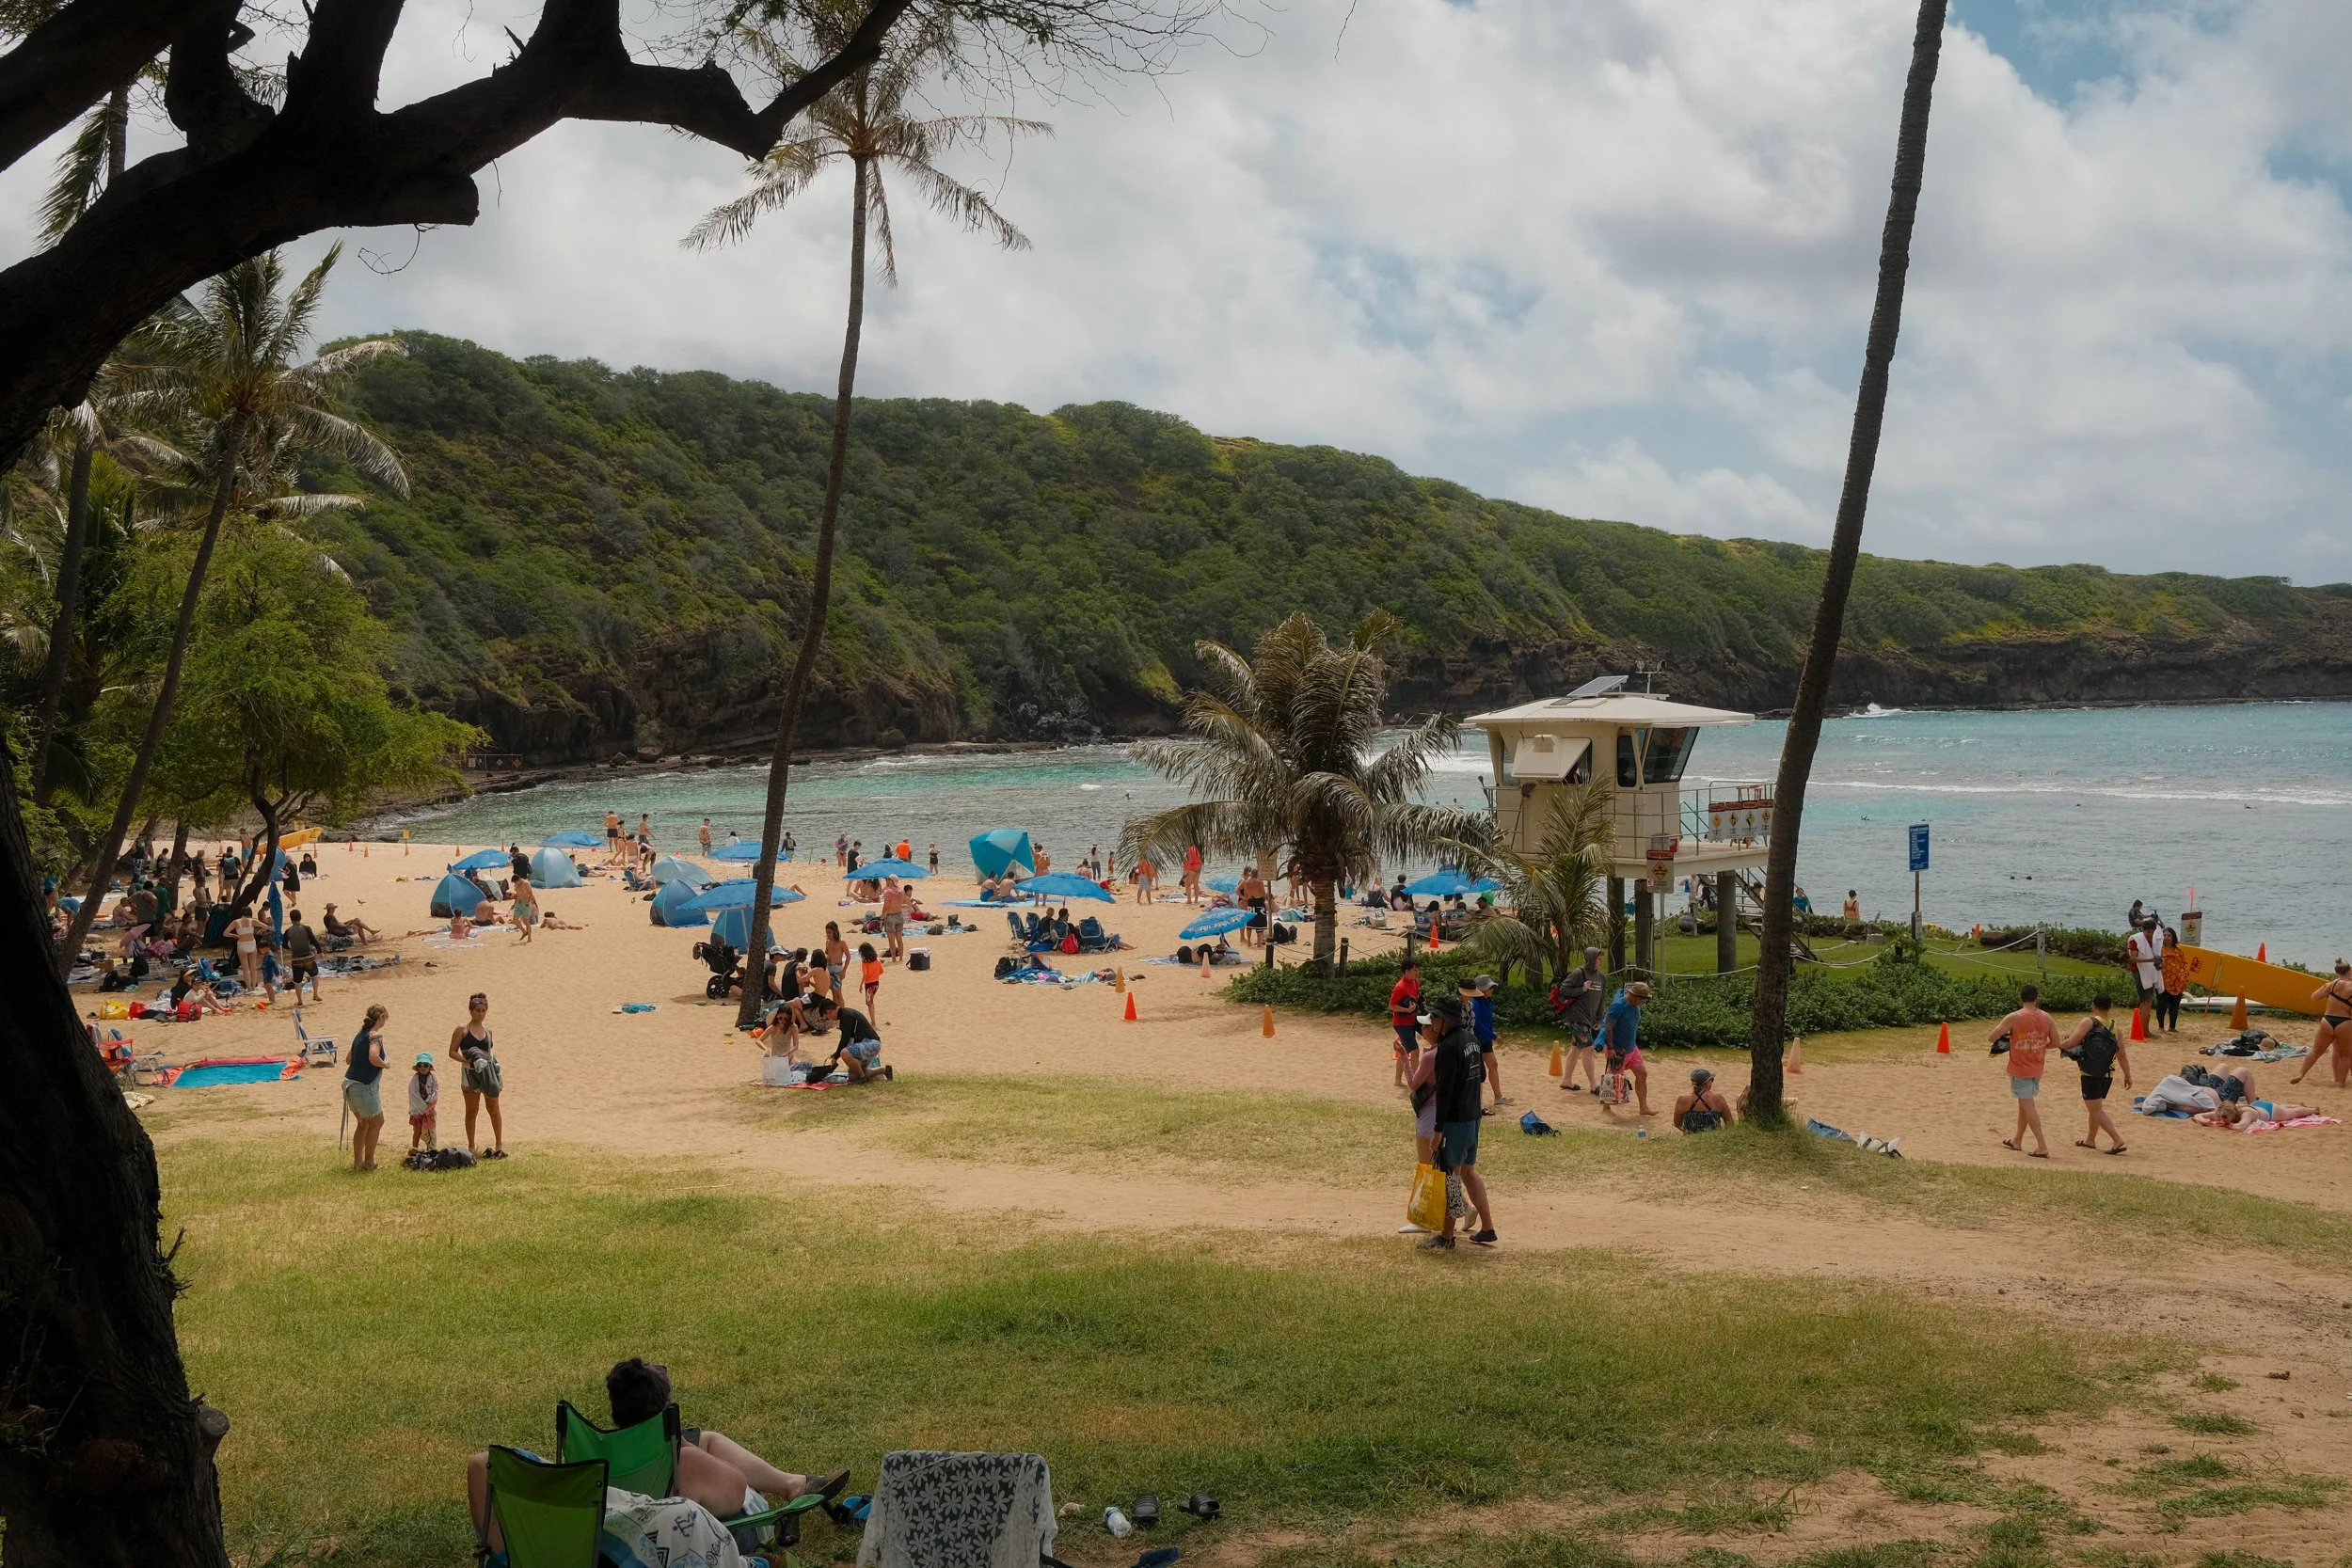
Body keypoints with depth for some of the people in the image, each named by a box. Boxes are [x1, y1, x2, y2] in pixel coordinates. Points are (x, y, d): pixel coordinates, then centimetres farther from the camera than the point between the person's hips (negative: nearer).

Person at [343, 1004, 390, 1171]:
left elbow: (349, 1059, 18)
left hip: (350, 1083, 8)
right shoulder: (376, 1036, -14)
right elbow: (373, 1057, -30)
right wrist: (385, 1064, -12)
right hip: (363, 1087, -8)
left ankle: (357, 1161, 24)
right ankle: (369, 1162, 10)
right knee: (376, 1122, 8)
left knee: (363, 1123, 21)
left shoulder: (360, 1034, 11)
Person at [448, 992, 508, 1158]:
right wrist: (466, 1060, -19)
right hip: (470, 1074, -3)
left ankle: (499, 1145, 6)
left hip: (488, 1072, 3)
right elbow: (452, 1052, -3)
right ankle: (471, 1147, 12)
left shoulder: (488, 1031, 12)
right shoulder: (462, 1030, -1)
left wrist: (496, 1067, 6)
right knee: (472, 1110, 3)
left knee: (494, 1109, 2)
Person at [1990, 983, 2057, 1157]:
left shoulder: (2014, 1018, -16)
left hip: (2019, 1069, -5)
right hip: (2037, 1069, 5)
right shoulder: (2046, 1018, -2)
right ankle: (2017, 1141, 32)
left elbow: (1993, 1037, -14)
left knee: (2027, 1105, -3)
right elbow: (2055, 1042, 4)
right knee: (2024, 1104, 19)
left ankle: (2042, 1147, -8)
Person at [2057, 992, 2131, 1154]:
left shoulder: (2089, 1023, -11)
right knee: (2095, 1107, 22)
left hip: (2090, 1075, -6)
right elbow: (2122, 1055, 4)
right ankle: (2090, 1140, 34)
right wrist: (2128, 1076, 11)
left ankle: (2117, 1140, -14)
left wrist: (2059, 1045, 4)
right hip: (2107, 1075, 6)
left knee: (2096, 1111, -2)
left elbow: (2071, 1042, -17)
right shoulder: (2115, 1027, 3)